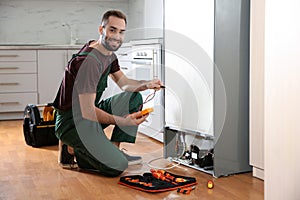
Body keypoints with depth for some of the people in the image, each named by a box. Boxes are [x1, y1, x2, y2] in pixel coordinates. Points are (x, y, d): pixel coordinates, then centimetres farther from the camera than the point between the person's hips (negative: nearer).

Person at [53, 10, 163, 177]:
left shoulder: (109, 54, 6)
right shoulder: (89, 61, -25)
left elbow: (124, 82, 15)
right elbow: (87, 111, -28)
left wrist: (146, 84, -5)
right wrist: (122, 121, -35)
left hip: (91, 112, 10)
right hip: (73, 121, -10)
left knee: (135, 98, 7)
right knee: (117, 167, -21)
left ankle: (114, 150, 6)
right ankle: (72, 149, 2)